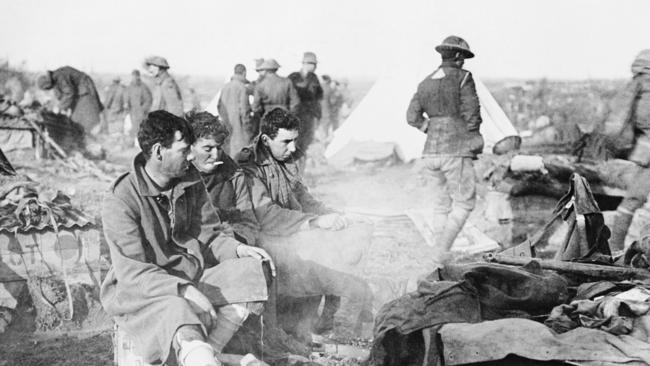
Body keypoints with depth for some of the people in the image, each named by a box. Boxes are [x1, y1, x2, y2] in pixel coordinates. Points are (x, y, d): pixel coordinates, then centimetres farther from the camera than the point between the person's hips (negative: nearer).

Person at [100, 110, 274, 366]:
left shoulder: (190, 182, 3)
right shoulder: (120, 201, -16)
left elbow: (209, 233, 12)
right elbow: (133, 273, -21)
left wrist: (237, 248, -10)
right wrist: (185, 290, -33)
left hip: (192, 278, 7)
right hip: (142, 292, -7)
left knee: (251, 272, -17)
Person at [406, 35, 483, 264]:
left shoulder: (426, 82, 13)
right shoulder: (463, 77, -5)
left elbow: (412, 117, 7)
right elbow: (471, 114, -9)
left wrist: (434, 131, 12)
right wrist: (473, 143, 5)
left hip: (431, 151, 6)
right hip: (456, 151, -6)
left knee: (441, 205, 13)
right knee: (464, 203, 3)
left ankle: (441, 254, 15)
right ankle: (443, 251, -8)